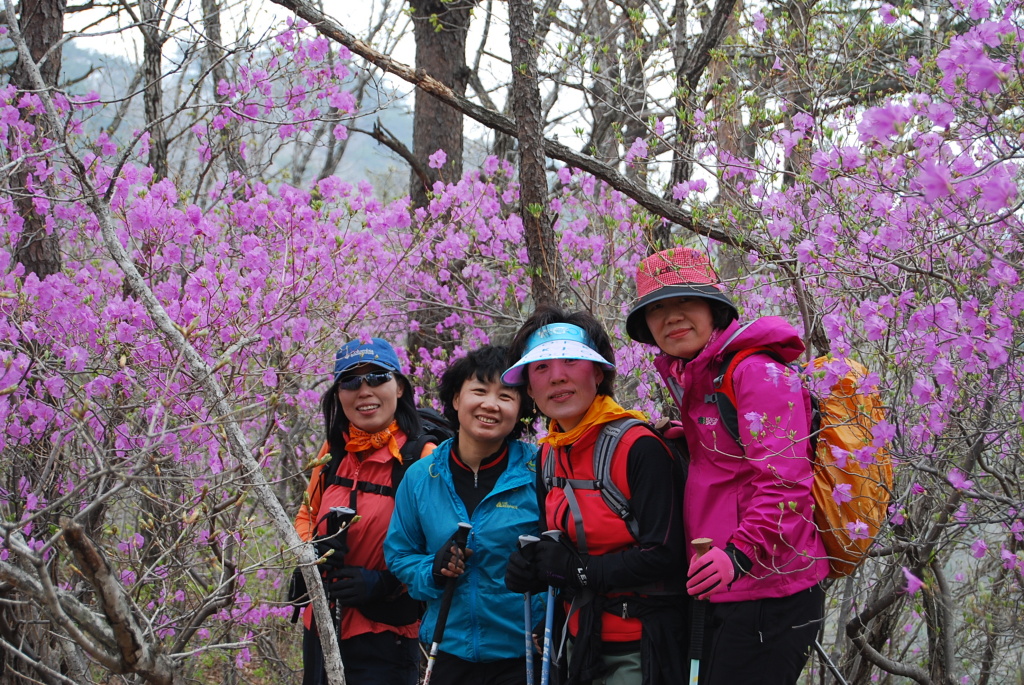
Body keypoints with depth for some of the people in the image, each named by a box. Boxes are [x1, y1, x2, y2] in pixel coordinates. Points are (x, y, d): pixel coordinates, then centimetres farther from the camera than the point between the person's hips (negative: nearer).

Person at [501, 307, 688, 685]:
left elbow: (664, 555, -20)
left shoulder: (639, 447, -16)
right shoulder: (550, 454, 7)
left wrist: (579, 569, -21)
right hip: (582, 638, 7)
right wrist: (530, 566, -3)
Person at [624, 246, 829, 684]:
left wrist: (741, 553, -34)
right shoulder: (692, 381, 17)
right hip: (725, 597, 10)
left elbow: (784, 482, -22)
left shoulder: (757, 372, -12)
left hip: (769, 594, -10)